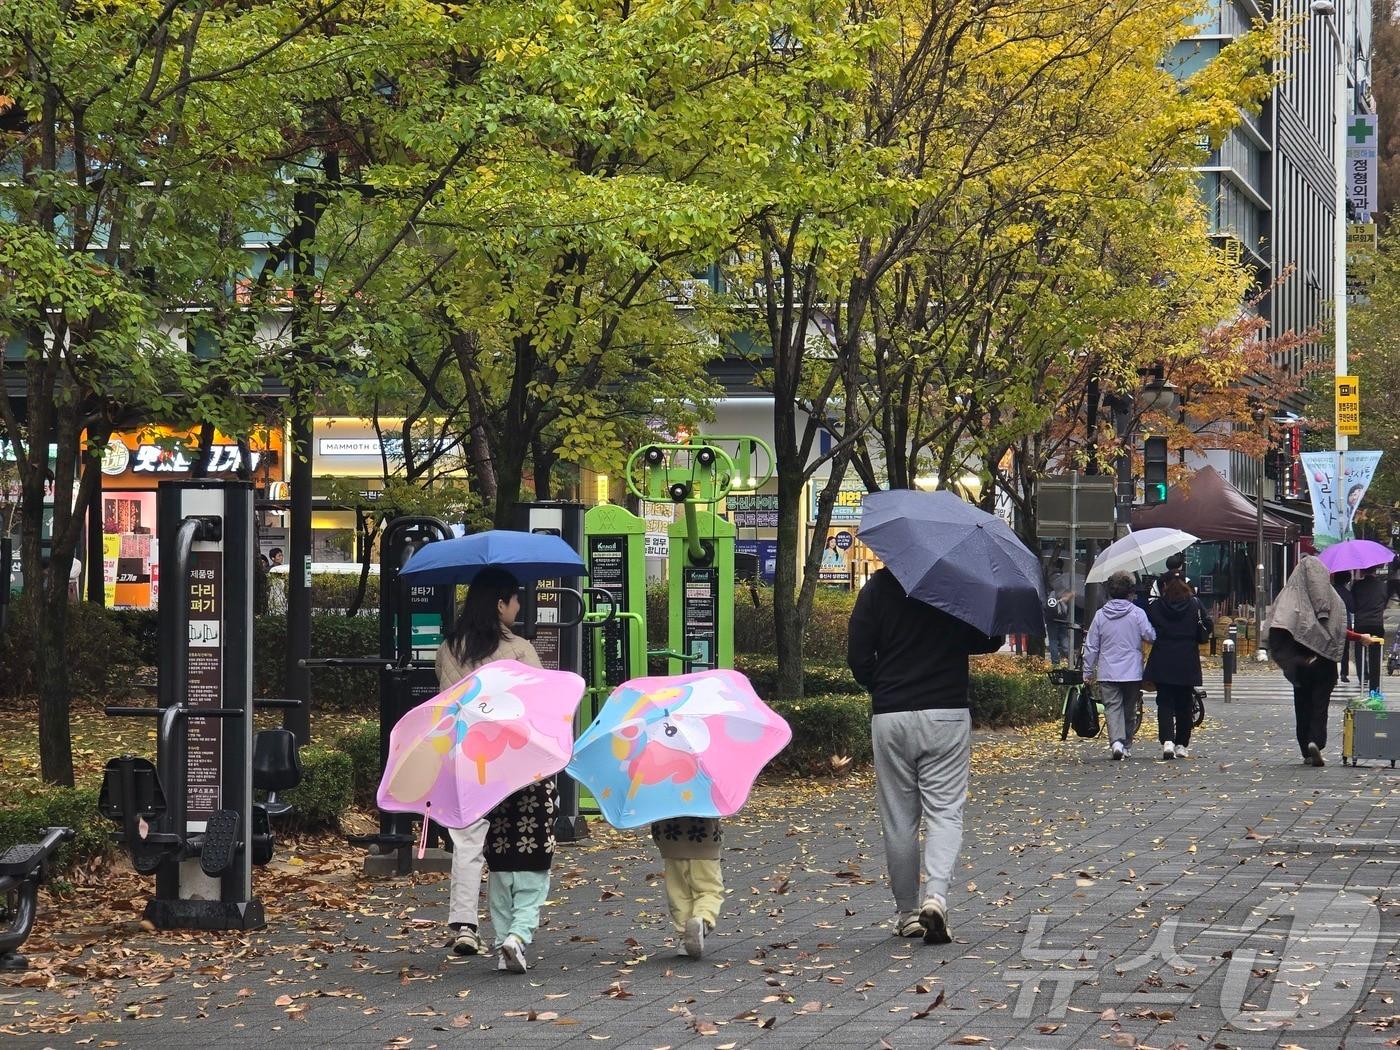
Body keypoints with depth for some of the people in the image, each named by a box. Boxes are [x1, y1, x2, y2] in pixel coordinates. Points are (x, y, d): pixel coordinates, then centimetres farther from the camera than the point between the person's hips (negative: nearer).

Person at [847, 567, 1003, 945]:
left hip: (890, 717, 0)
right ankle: (936, 896, -20)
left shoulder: (878, 587, -2)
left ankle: (906, 913, 15)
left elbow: (858, 656, -4)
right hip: (947, 714, 0)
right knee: (945, 811, 2)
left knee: (899, 818, 9)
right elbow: (990, 641, 8)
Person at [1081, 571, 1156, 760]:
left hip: (1107, 673, 0)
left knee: (1112, 707, -3)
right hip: (1132, 673, 0)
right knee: (1130, 710, 14)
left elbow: (1091, 646, 4)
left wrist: (1088, 672, 12)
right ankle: (1127, 745, 20)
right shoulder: (1137, 614, -7)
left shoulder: (1100, 615, 0)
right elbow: (1151, 636, -6)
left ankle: (1116, 742, -23)